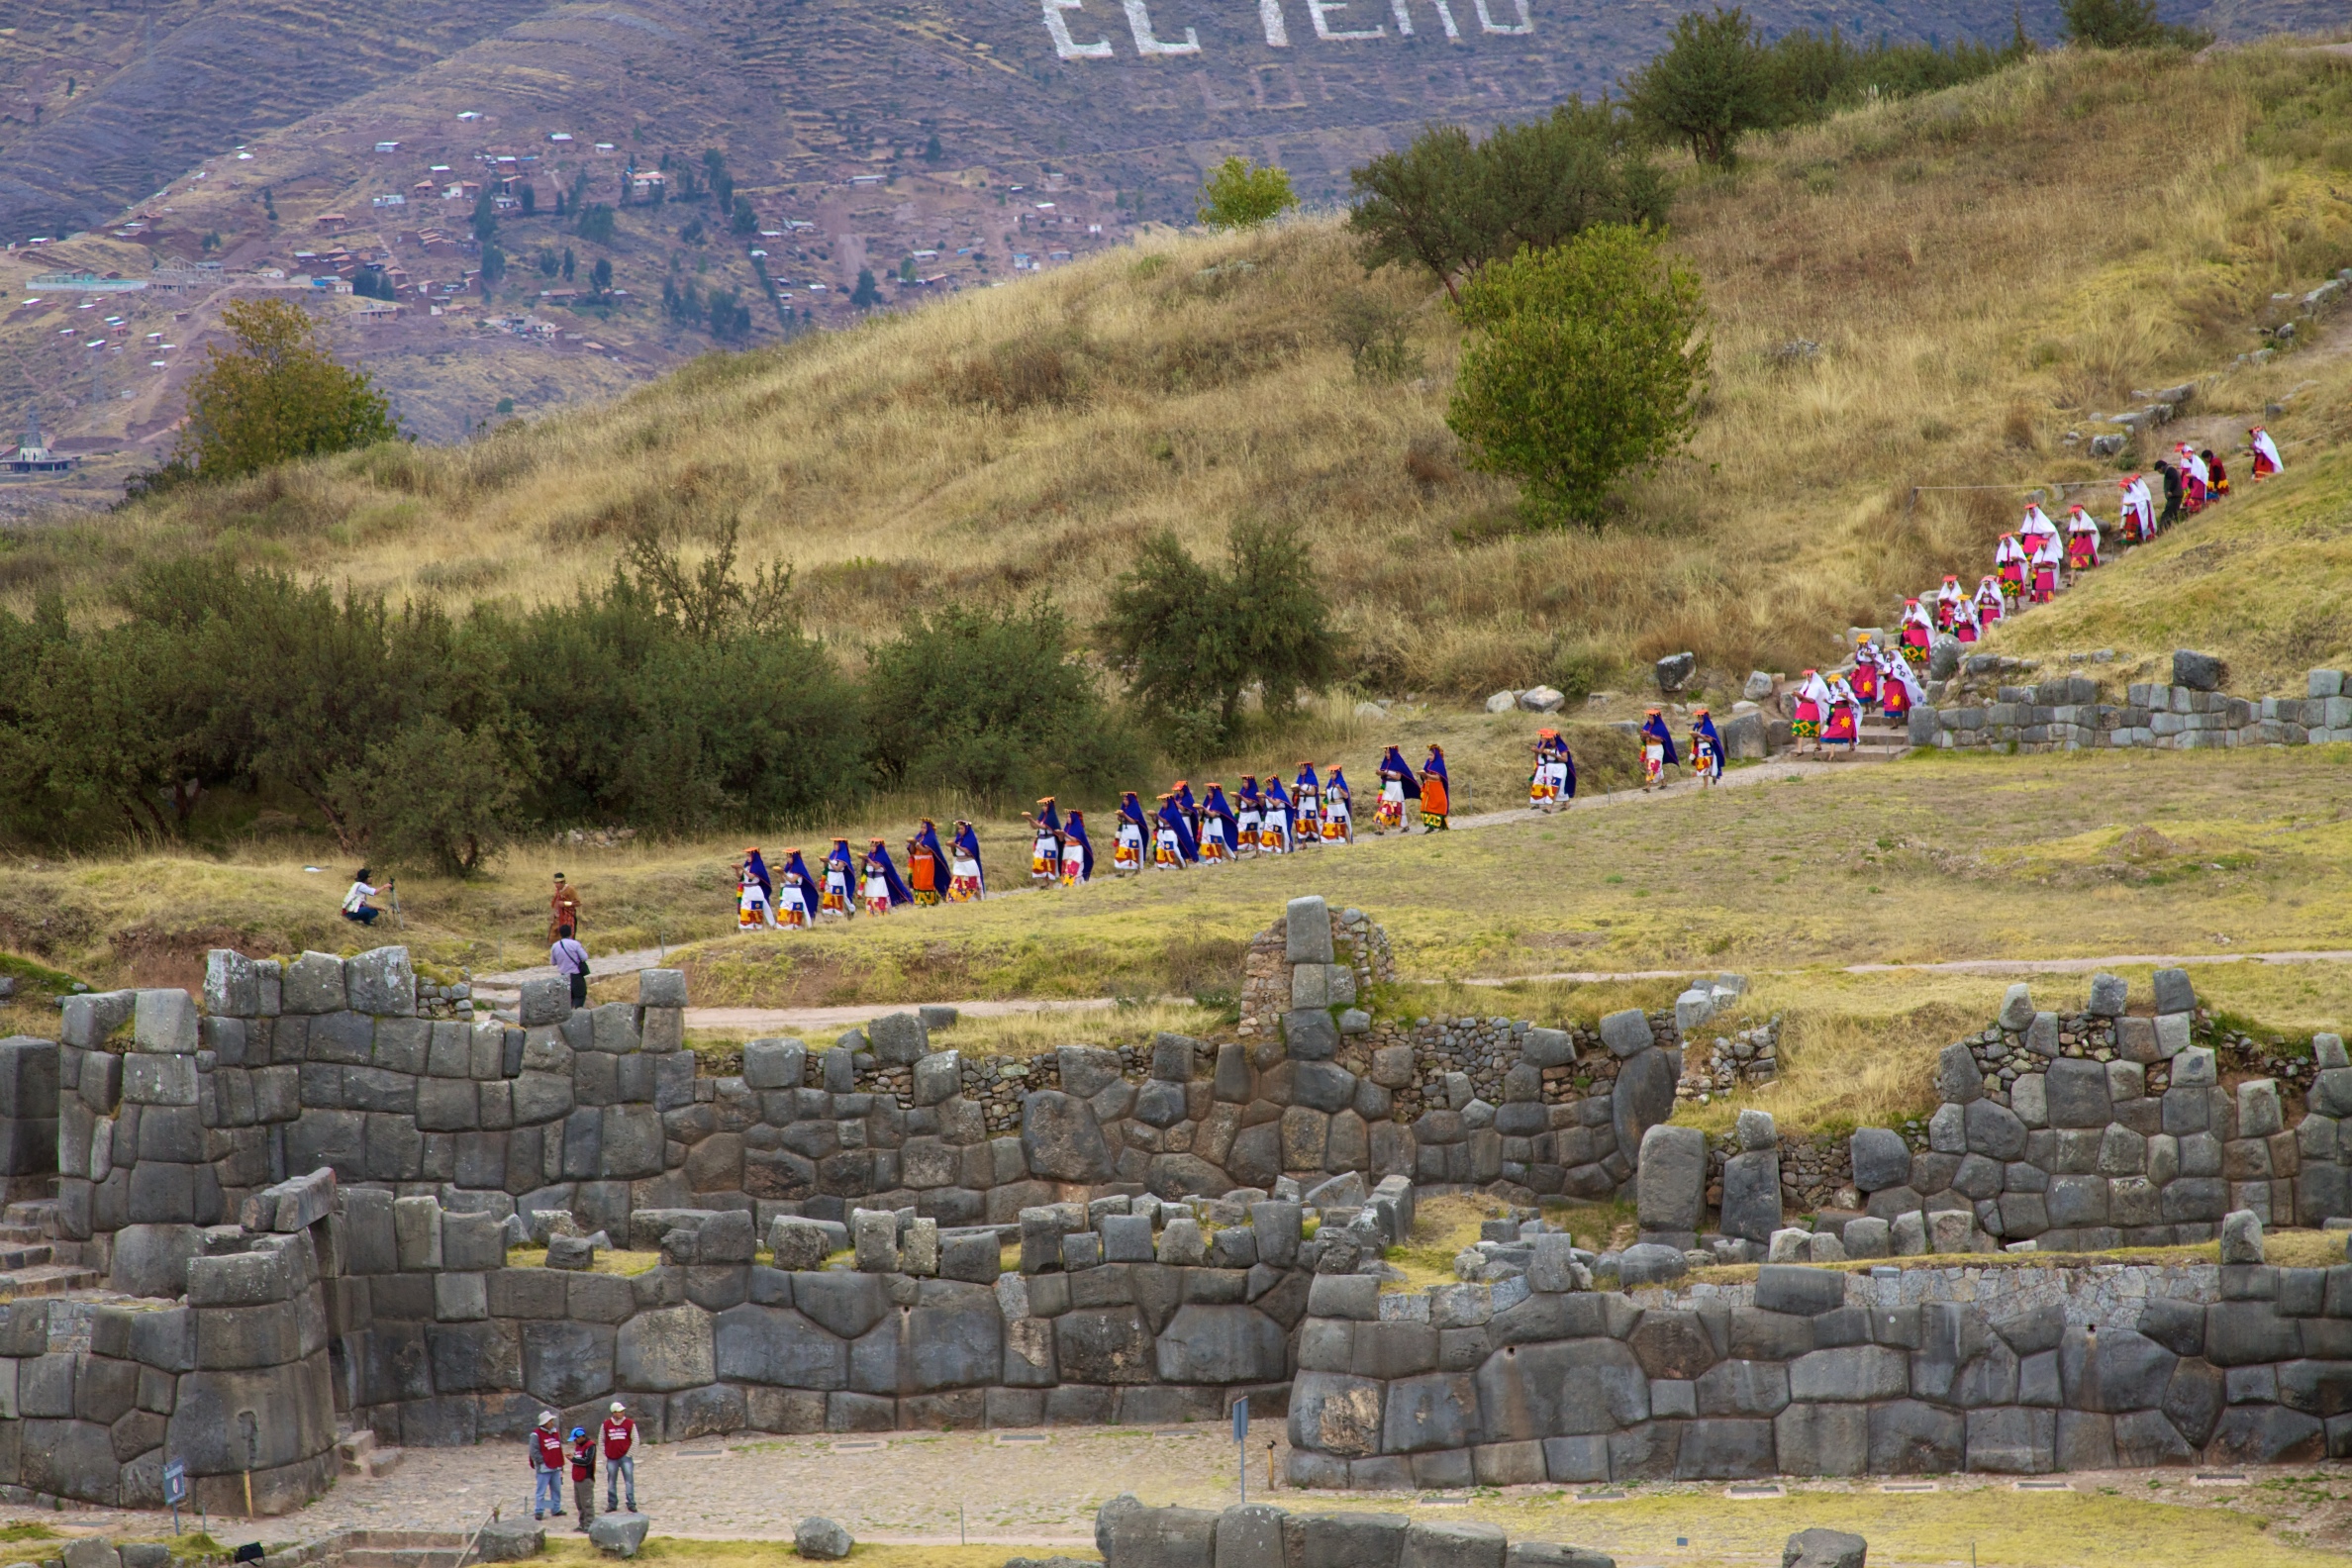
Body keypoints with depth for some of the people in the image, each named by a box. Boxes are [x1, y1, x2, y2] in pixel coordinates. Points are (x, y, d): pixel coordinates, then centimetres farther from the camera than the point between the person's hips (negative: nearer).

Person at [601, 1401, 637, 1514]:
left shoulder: (630, 1424, -2)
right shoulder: (606, 1425, 2)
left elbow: (635, 1440, 0)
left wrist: (629, 1454, -4)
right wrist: (605, 1454, 3)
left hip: (625, 1457, -2)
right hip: (611, 1459, 2)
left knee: (629, 1480, -5)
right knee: (611, 1482, 7)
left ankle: (631, 1504, -1)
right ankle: (612, 1504, 17)